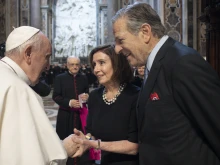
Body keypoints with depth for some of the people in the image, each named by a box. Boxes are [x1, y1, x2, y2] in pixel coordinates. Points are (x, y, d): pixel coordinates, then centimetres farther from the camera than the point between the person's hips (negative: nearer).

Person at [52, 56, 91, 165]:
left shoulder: (83, 78, 10)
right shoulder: (60, 78, -1)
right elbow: (55, 96, -6)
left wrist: (86, 97, -8)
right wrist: (69, 102, -20)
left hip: (80, 114, 3)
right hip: (66, 115, -3)